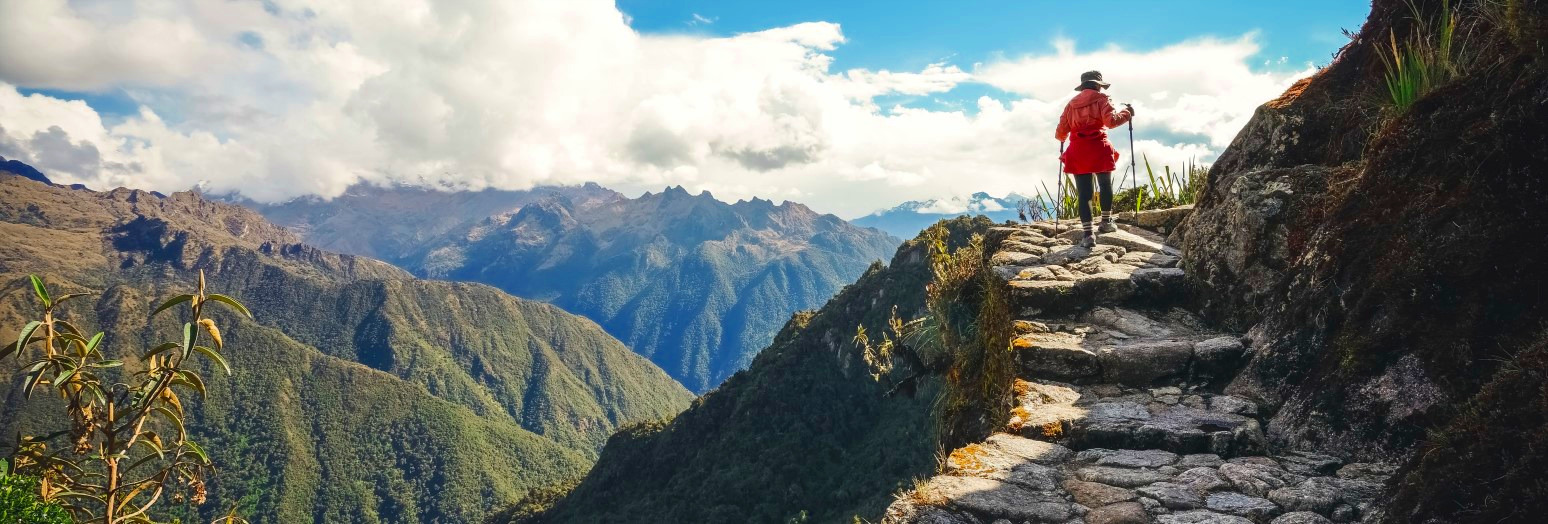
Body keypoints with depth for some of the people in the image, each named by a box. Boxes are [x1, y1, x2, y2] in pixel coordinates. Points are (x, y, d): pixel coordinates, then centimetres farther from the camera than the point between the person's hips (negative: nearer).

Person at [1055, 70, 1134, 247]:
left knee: (1084, 193, 0)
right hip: (1099, 150, -2)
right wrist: (1127, 113, 3)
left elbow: (1060, 133, 11)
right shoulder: (1102, 99, 3)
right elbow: (1111, 121, -13)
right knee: (1105, 186, 20)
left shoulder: (1071, 103, 14)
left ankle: (1088, 234, -6)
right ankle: (1106, 222, 28)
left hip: (1077, 153, 3)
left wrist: (1061, 137, 34)